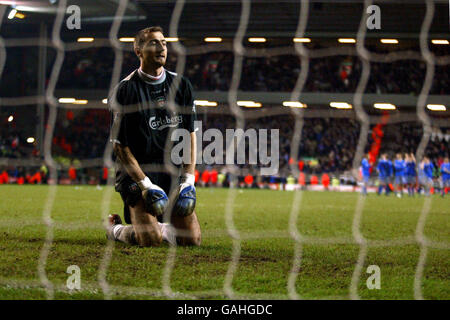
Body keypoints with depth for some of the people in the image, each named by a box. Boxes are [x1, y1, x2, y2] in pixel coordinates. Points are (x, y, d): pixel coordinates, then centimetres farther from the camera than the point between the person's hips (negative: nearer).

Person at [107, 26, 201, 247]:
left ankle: (158, 225, 26)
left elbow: (190, 135, 10)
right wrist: (146, 185, -15)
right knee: (150, 240, -20)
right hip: (138, 171, -5)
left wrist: (188, 180, -1)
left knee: (192, 239, -6)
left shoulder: (181, 85, 6)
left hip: (172, 170, 5)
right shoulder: (126, 89, -9)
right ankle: (115, 229, 13)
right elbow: (120, 145, -9)